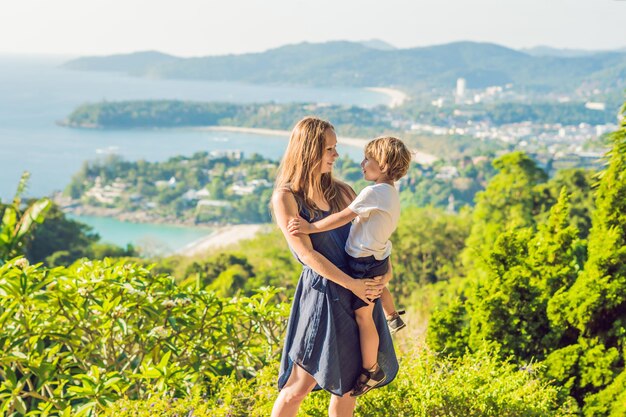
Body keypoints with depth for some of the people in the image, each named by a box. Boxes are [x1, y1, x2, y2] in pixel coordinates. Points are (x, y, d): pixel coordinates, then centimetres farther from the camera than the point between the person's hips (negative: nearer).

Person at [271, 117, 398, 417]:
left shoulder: (341, 192, 9)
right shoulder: (286, 197, -9)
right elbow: (307, 254, -13)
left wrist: (387, 270, -4)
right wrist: (352, 284, -15)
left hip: (360, 293, 6)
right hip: (323, 293, -6)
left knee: (349, 381, 13)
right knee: (300, 386, -2)